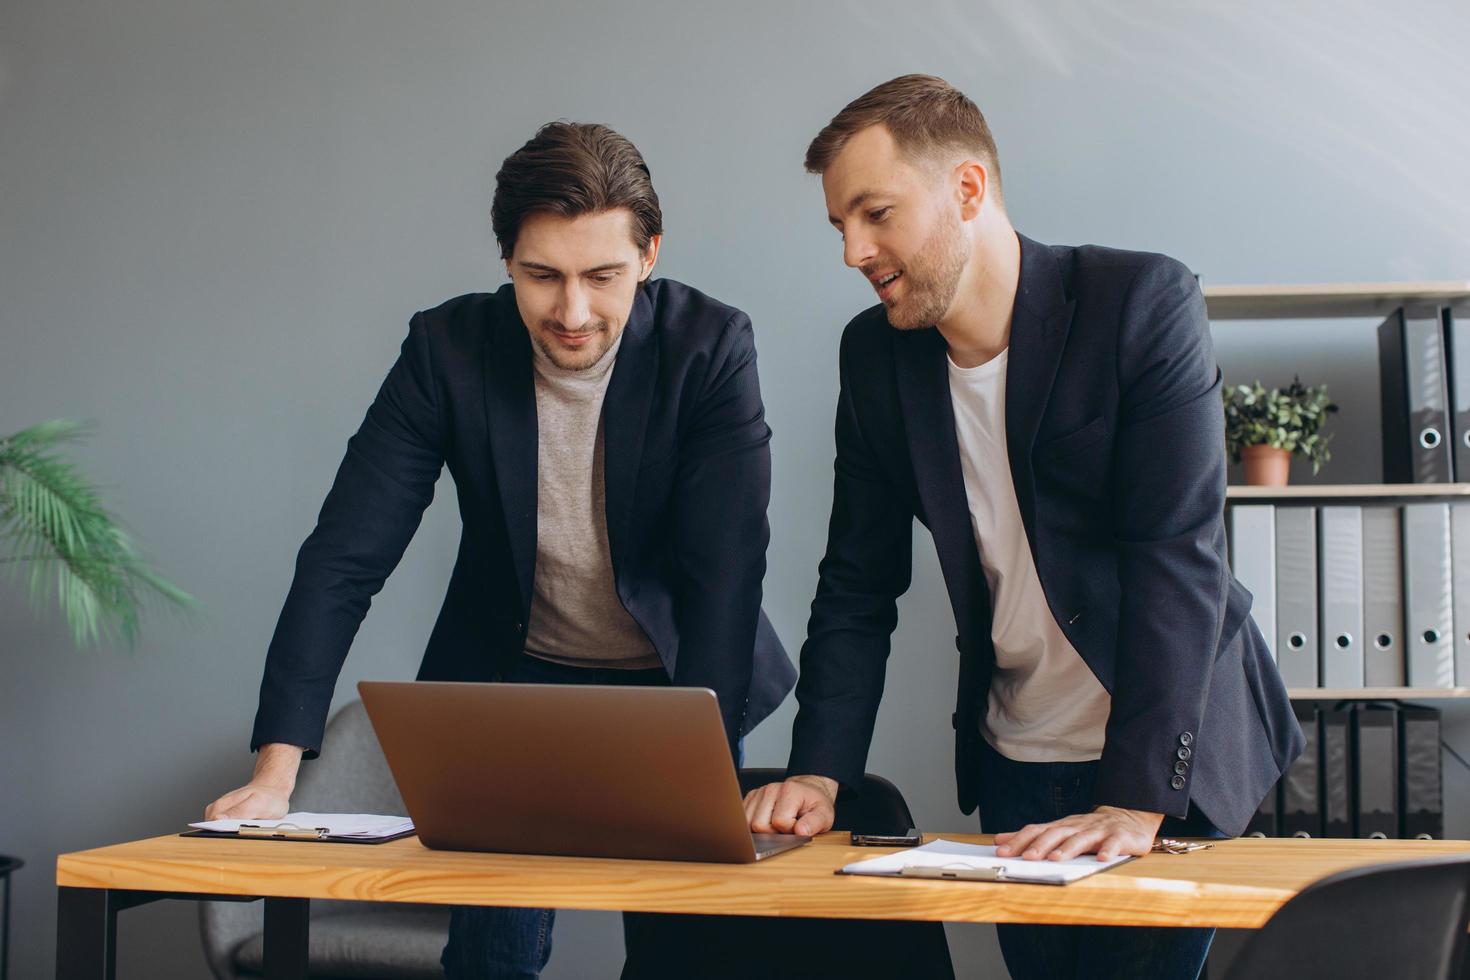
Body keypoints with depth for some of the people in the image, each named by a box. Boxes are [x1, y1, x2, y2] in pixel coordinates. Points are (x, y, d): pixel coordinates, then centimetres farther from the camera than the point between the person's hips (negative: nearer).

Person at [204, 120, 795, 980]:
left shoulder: (712, 348, -19)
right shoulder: (448, 349, -16)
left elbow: (725, 574, -23)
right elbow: (344, 559, -18)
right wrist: (276, 771, -26)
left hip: (675, 684, -1)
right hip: (516, 680, 1)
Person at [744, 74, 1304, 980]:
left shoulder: (1144, 303, -16)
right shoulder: (875, 353, -1)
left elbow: (1177, 559, -22)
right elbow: (858, 588, 4)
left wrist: (1136, 801, -29)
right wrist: (820, 772, -10)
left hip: (1169, 764, -4)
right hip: (1013, 762, 5)